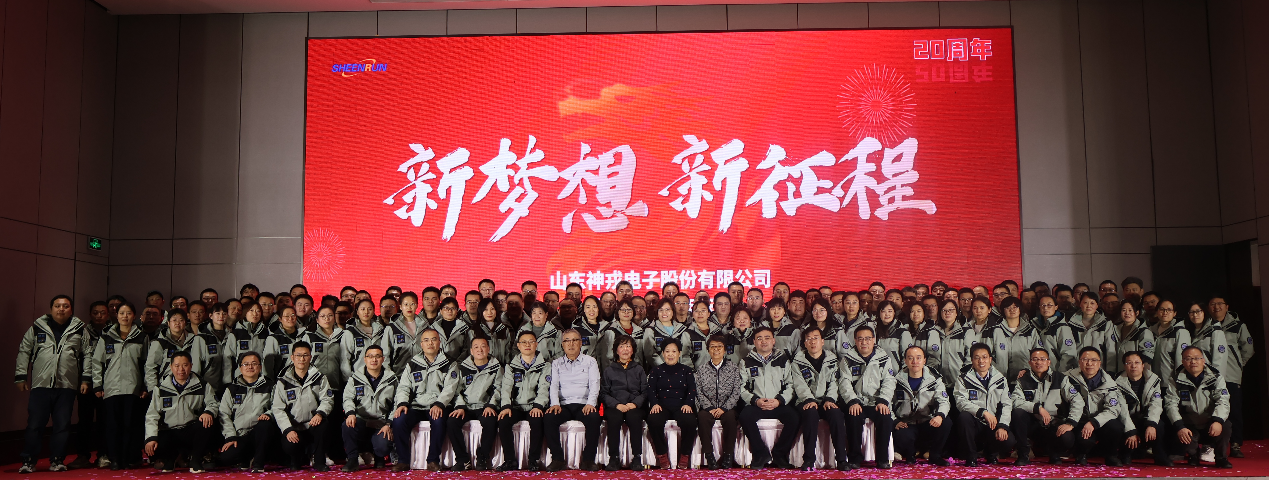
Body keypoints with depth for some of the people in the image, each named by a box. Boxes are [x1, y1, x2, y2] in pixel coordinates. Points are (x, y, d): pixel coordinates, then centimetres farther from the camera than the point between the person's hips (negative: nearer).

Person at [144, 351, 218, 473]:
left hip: (192, 431, 0)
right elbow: (152, 415, 1)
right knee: (152, 450, -29)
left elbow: (213, 403, 6)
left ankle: (195, 461, -9)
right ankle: (169, 458, 12)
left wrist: (209, 412, -19)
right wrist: (151, 438, -12)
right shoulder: (160, 387, 4)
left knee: (206, 422, -33)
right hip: (168, 432, 0)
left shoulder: (202, 386, 4)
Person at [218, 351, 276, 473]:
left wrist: (268, 414, -16)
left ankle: (258, 463, -19)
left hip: (260, 435, 0)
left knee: (266, 424, -36)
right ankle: (246, 459, 8)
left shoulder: (269, 386, 13)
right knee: (225, 458, -29)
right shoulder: (232, 388, 14)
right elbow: (224, 414, 8)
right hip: (239, 436, 1)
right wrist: (231, 437, -5)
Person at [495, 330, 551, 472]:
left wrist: (538, 406, -21)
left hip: (534, 407, -2)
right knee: (503, 421, -27)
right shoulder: (511, 366, 15)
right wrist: (506, 406, -17)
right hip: (516, 406, 2)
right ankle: (510, 460, -18)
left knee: (537, 421, -34)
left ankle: (534, 460, -21)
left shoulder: (545, 365, 10)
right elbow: (505, 387, 2)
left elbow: (544, 388, -3)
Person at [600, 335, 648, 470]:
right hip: (614, 407, 0)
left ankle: (637, 457, -35)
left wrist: (635, 403, -11)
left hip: (635, 407, 0)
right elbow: (603, 393, 7)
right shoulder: (609, 370, 18)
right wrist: (617, 405, -11)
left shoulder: (639, 369, 21)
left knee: (633, 416, -36)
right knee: (614, 417, -36)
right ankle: (613, 458, -34)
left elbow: (645, 392, 10)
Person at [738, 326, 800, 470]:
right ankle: (761, 454, -16)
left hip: (779, 405, 0)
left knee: (794, 417, -30)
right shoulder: (747, 362, 13)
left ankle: (779, 454, -10)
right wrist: (755, 400, -13)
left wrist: (779, 401, -12)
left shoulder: (784, 360, 14)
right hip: (755, 405, 0)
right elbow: (742, 387, 4)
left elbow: (791, 385, 5)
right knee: (745, 416, -33)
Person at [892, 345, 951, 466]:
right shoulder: (897, 380, 3)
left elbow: (944, 401, -6)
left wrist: (940, 415, -29)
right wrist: (894, 422, -12)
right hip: (906, 425, -1)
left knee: (946, 423, -29)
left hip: (928, 424, 2)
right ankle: (910, 456, 5)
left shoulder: (934, 379, 4)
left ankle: (935, 456, -2)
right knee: (901, 437, -35)